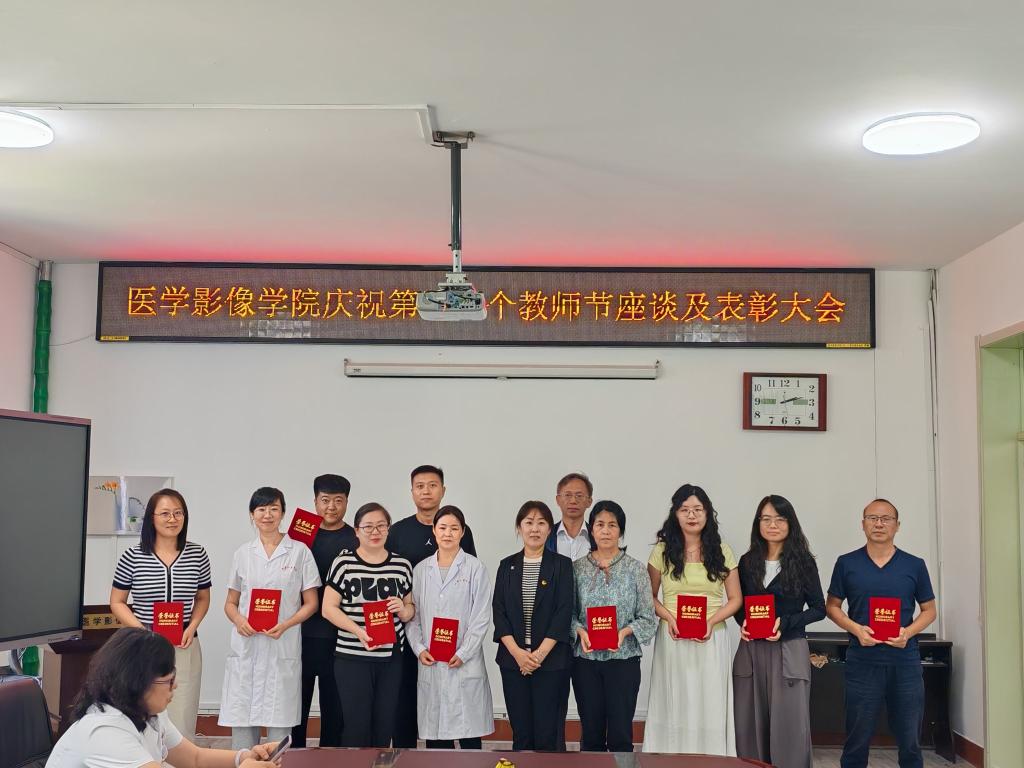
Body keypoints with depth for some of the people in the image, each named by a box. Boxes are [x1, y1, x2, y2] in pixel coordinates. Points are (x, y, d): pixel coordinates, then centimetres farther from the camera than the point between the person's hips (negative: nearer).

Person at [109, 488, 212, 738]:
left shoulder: (197, 554, 3)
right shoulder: (133, 556, -3)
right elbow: (117, 603, 4)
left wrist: (192, 628, -3)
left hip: (184, 648, 2)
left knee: (182, 720, 3)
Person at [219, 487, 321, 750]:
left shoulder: (299, 551, 2)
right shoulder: (242, 554, 11)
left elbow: (310, 603, 3)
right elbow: (231, 603, 15)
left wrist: (285, 625, -14)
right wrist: (239, 621, -7)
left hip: (283, 647, -2)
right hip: (246, 646, 2)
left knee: (279, 720, 0)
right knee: (241, 720, 2)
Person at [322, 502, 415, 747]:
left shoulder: (402, 565, 7)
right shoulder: (343, 562, -3)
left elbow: (410, 608, 16)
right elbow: (328, 608, -5)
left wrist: (402, 610, -9)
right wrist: (358, 631, -19)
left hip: (391, 658, 3)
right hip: (352, 657, -3)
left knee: (384, 726, 10)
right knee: (356, 726, -1)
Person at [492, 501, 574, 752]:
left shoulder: (562, 565, 2)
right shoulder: (507, 566, 9)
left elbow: (564, 612, -5)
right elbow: (498, 611, 3)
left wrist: (540, 653, -13)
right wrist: (516, 652, -10)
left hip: (551, 659, -2)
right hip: (513, 659, 2)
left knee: (546, 734, -2)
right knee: (520, 732, 5)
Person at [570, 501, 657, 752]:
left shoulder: (636, 569, -1)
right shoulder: (578, 568, 3)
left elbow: (647, 617, 0)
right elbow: (569, 612, 6)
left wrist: (624, 632, -16)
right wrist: (580, 631, -13)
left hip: (623, 658, -1)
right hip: (586, 659, 1)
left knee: (620, 736, 0)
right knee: (591, 735, 8)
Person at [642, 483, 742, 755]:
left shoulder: (721, 551, 5)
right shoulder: (662, 550, 4)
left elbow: (735, 599, 6)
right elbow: (650, 596, 8)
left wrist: (711, 621, -11)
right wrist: (669, 618, -11)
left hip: (712, 640, 0)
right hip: (672, 640, 0)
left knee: (709, 708, 2)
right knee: (674, 707, 3)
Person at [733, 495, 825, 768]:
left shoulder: (803, 562, -1)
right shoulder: (747, 561, 8)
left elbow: (818, 609, 1)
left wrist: (785, 623, -13)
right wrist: (742, 623, -5)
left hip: (789, 651, -3)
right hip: (750, 651, 3)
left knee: (788, 725, -3)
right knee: (750, 725, 5)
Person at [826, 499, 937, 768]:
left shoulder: (915, 565, 5)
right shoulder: (847, 563, 2)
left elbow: (929, 610, 10)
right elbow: (832, 606, 8)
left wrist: (908, 632, -9)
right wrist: (856, 628, -11)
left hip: (905, 662, 1)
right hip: (862, 662, -1)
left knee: (910, 740, 8)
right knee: (857, 739, 6)